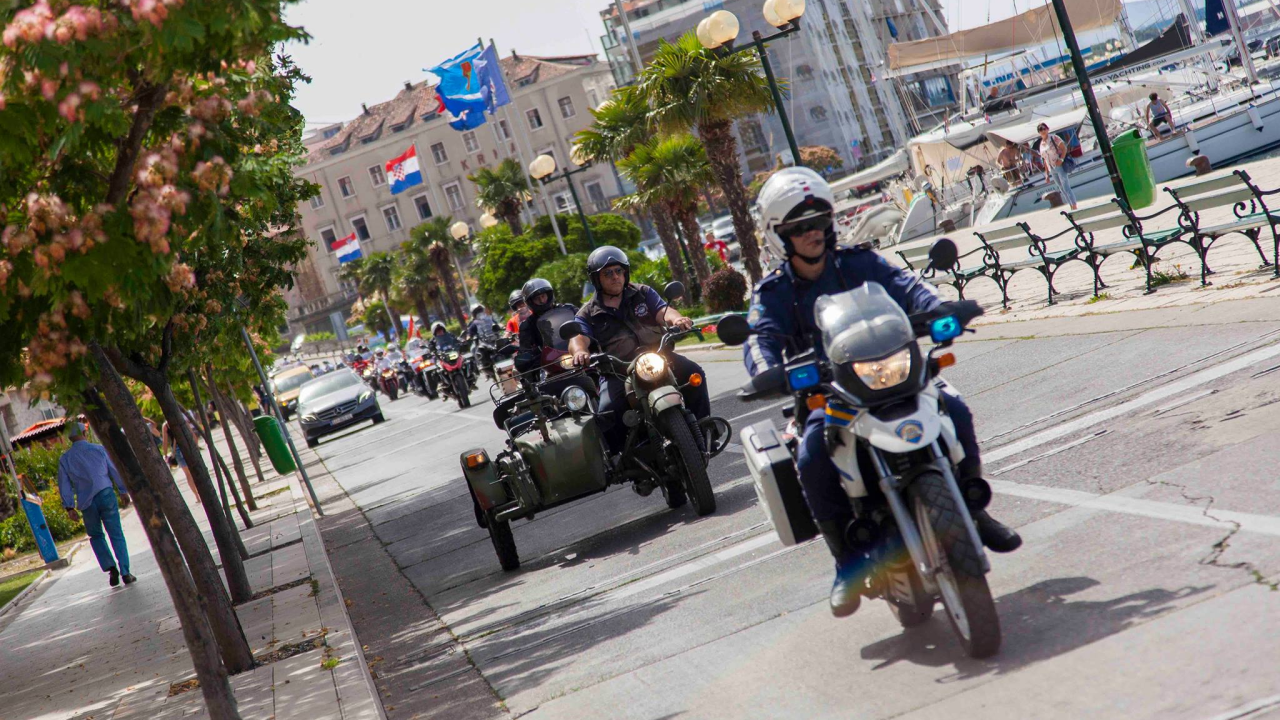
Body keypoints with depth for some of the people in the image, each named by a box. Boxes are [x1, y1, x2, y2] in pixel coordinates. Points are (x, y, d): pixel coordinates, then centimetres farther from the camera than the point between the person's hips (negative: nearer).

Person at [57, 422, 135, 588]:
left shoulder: (64, 459, 6)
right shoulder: (99, 449, 3)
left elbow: (64, 484, 4)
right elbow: (115, 471, 6)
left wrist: (69, 507, 5)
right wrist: (124, 491, 14)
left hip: (87, 503, 1)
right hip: (106, 495, -1)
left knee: (96, 536, 19)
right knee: (116, 535, 2)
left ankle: (111, 568, 2)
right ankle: (125, 573, -5)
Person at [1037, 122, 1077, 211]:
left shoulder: (1053, 138, -2)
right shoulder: (1041, 144, 14)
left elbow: (1064, 148, -7)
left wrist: (1061, 159, -22)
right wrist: (1047, 174, 14)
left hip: (1060, 166, -6)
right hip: (1052, 170, 6)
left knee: (1066, 188, -12)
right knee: (1062, 190, 7)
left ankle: (1074, 207, -10)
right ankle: (1071, 207, 12)